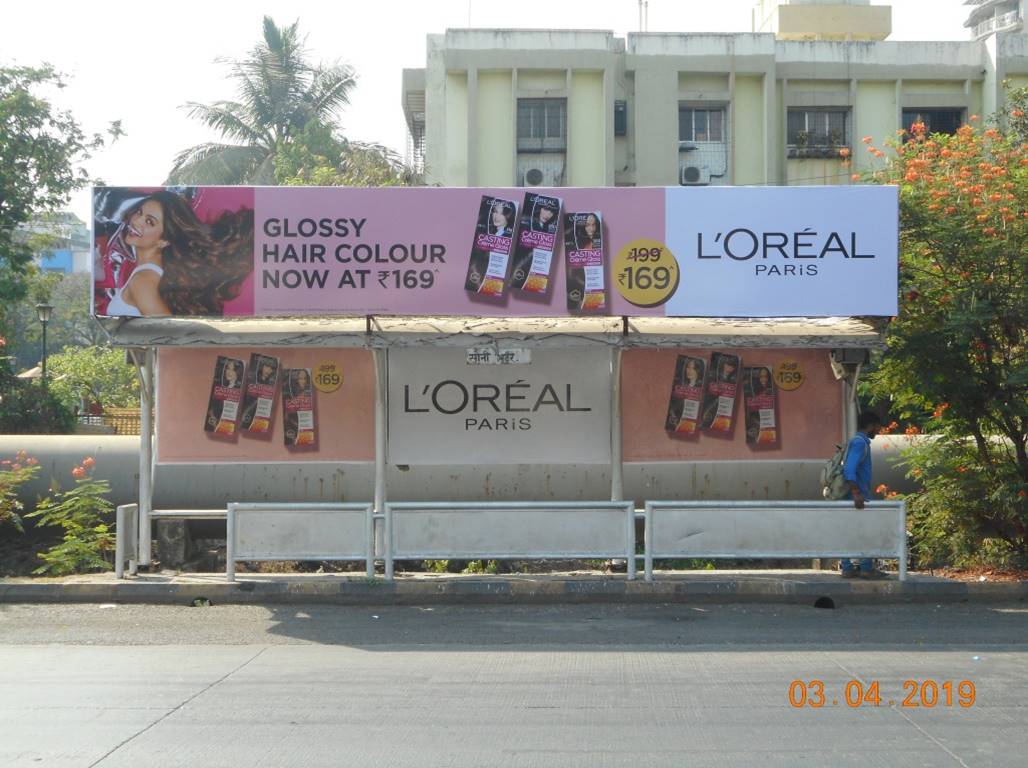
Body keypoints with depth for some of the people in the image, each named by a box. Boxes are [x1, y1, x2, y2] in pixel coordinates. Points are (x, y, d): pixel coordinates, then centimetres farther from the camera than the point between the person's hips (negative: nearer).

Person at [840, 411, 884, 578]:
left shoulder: (855, 441, 17)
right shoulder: (860, 443, -14)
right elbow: (849, 470, -24)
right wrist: (856, 493, -31)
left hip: (855, 496, 9)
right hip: (860, 497, -9)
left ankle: (846, 567, 8)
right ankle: (866, 567, 0)